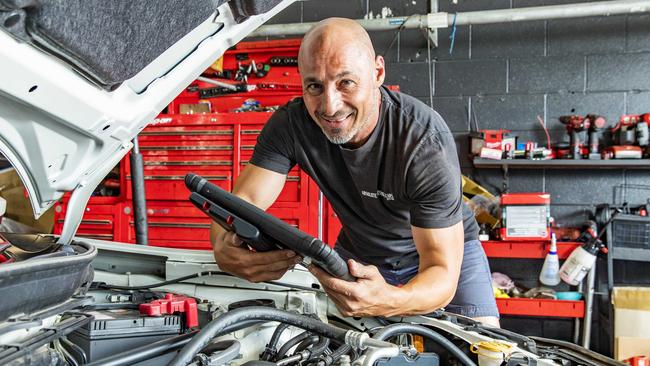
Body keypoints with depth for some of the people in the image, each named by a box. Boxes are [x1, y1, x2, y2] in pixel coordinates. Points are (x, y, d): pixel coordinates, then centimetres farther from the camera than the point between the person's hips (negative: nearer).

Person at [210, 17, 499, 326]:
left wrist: (390, 301, -60)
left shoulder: (427, 141, -36)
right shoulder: (290, 124, -24)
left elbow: (441, 270, -38)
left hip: (445, 247, -3)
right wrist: (224, 247, -51)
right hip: (359, 253, 3)